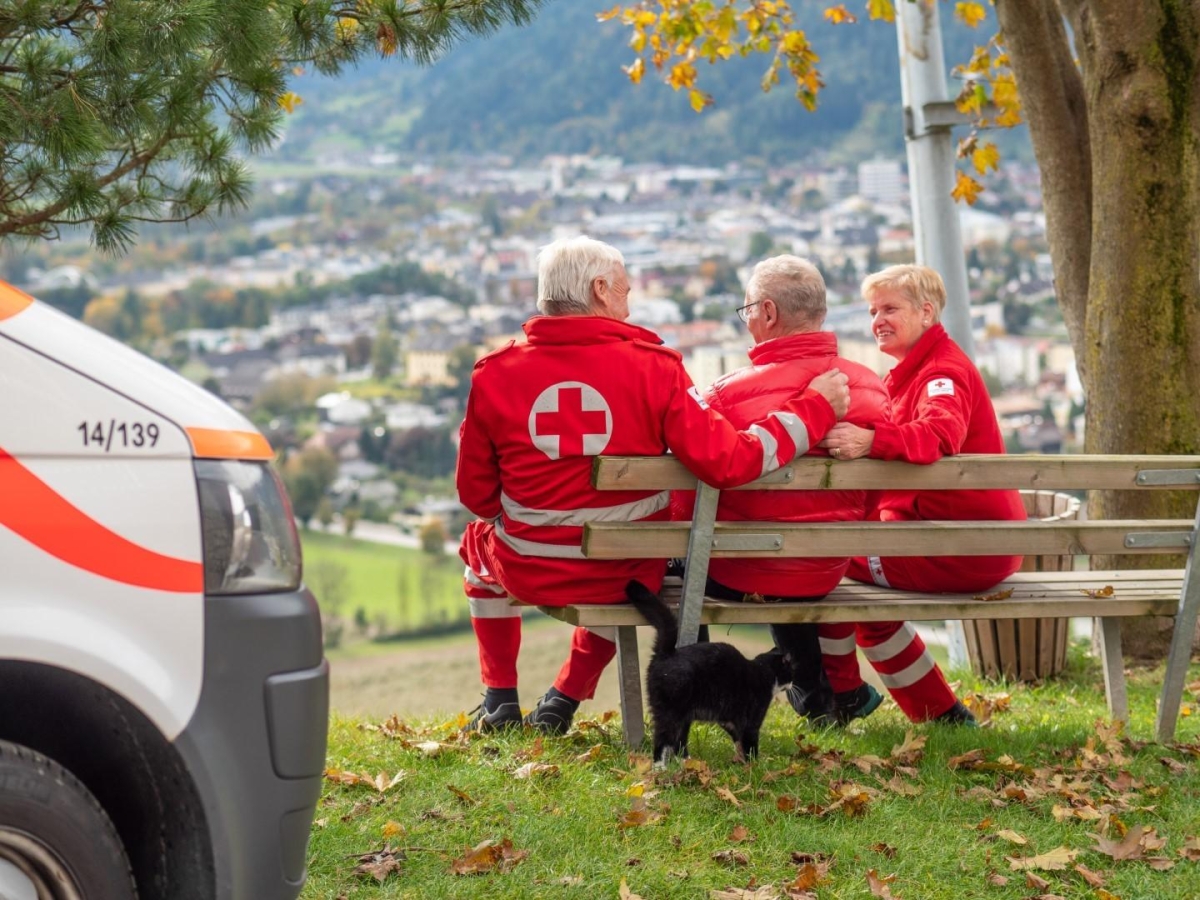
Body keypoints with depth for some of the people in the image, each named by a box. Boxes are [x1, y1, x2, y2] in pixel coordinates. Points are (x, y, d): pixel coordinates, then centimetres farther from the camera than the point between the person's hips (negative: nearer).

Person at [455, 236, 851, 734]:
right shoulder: (651, 367, -14)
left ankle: (501, 699, 33)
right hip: (629, 576, 0)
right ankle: (564, 700, 30)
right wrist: (815, 407, -7)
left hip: (529, 573, 0)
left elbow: (476, 493, 0)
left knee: (479, 540, 36)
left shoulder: (495, 373, -9)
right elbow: (728, 461, -20)